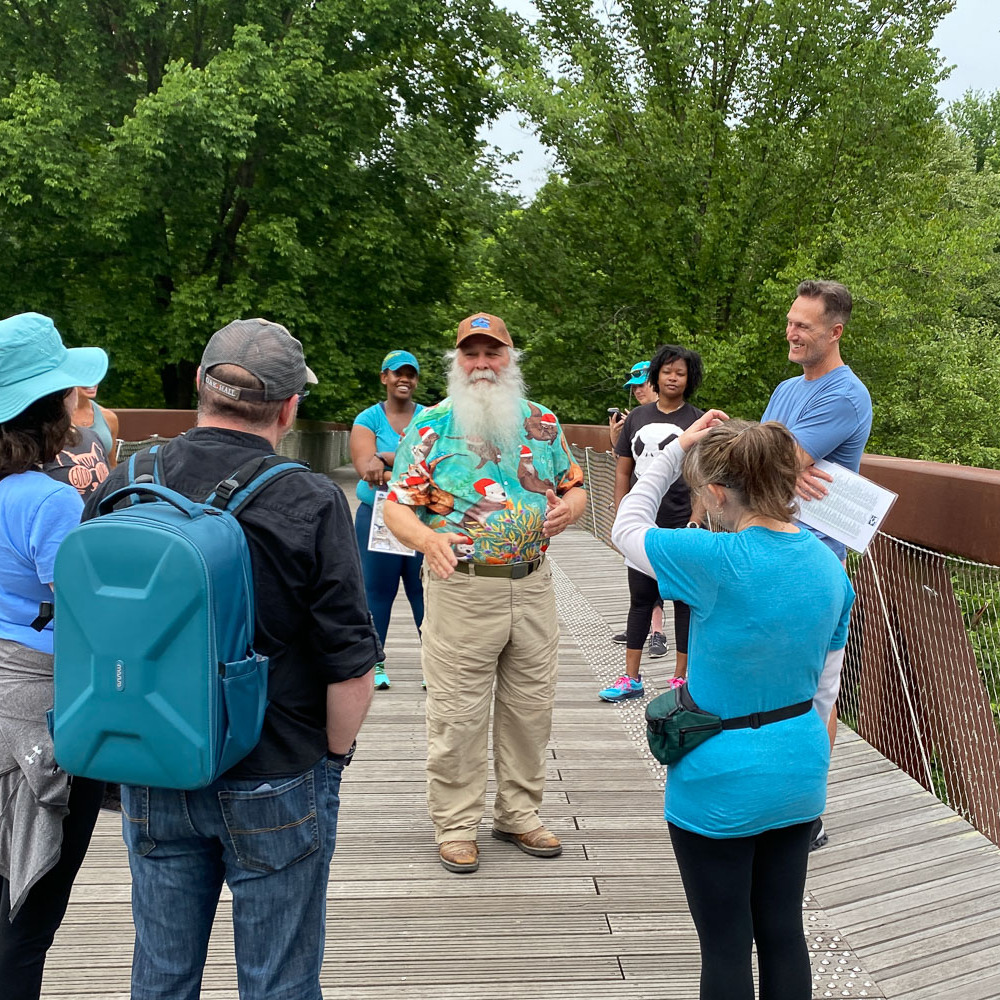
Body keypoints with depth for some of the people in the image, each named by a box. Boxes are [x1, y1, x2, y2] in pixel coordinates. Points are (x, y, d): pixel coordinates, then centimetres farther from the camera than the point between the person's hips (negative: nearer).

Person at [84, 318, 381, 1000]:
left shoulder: (119, 488, -5)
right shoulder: (311, 504, -17)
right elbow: (351, 665, -15)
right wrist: (333, 755, 1)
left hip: (150, 781, 4)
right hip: (274, 788, -4)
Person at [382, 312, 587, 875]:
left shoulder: (543, 423, 9)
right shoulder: (431, 427, -1)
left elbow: (575, 487, 16)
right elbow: (397, 506, -4)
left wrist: (569, 508, -8)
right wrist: (426, 538, -25)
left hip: (533, 585, 4)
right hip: (461, 588, -4)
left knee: (531, 707, 12)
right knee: (458, 714, 1)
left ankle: (519, 815, 29)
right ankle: (456, 825, 17)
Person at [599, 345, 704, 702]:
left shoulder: (698, 421, -1)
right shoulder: (638, 417, 9)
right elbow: (623, 470, 12)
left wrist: (695, 521, -12)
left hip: (681, 527, -3)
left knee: (684, 601, 5)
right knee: (640, 600, 10)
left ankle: (681, 677, 17)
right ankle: (631, 679, 18)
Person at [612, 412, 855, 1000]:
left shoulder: (717, 560, -23)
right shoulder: (829, 565, -2)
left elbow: (627, 527, -5)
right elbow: (822, 684, 7)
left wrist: (676, 450, 0)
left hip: (722, 784, -6)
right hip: (798, 776, 6)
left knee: (726, 947, 9)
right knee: (783, 933, 19)